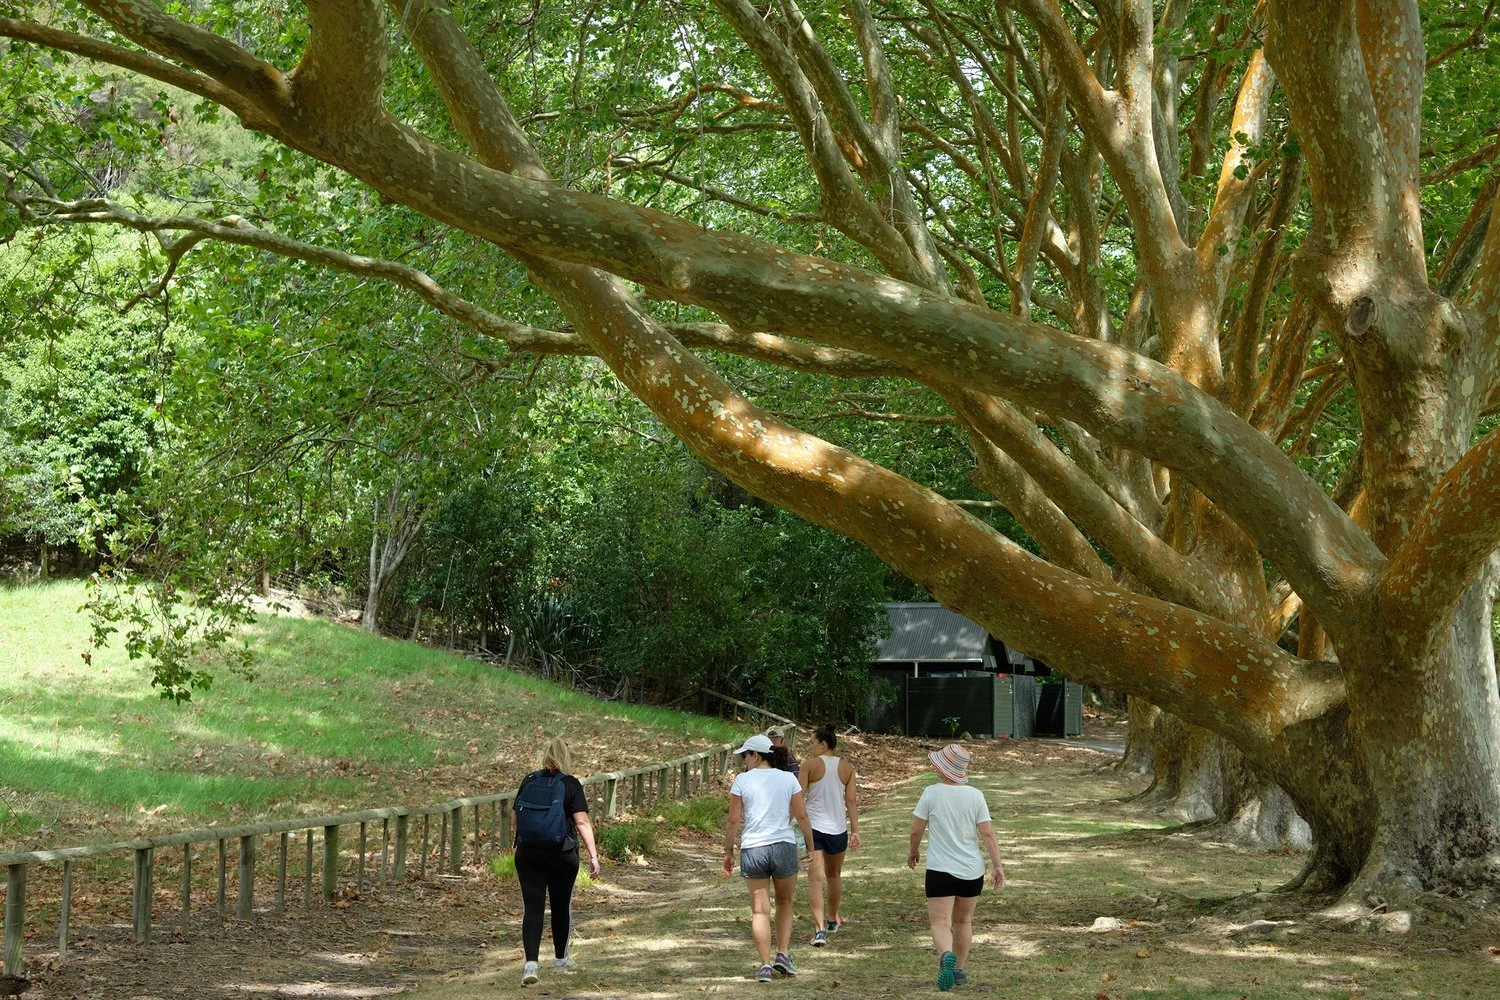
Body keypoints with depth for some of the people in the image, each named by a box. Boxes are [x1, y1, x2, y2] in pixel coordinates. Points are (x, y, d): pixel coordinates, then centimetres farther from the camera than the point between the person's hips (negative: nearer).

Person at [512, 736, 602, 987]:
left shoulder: (528, 782, 4)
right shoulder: (571, 785, -6)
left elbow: (516, 817, 11)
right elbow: (582, 822, -14)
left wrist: (520, 843, 28)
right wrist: (593, 856, -17)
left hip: (528, 854, 2)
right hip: (562, 855, -2)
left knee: (532, 907, 0)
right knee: (562, 905, 16)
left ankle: (531, 962, -16)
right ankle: (561, 958, 31)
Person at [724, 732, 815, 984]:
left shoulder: (742, 780, -1)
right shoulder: (788, 779, 3)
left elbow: (734, 820, -2)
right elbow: (801, 815, 2)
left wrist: (728, 852, 7)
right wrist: (812, 847, 11)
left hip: (752, 849, -1)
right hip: (784, 847, 1)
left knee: (760, 910, 6)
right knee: (785, 902, 21)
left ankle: (765, 965, -2)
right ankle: (783, 954, 9)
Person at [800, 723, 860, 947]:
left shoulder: (811, 764, -6)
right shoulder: (847, 767, 4)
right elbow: (851, 801, 2)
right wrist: (855, 831, 4)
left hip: (813, 827, -4)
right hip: (838, 829, 4)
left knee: (815, 879, -8)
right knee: (834, 875, 23)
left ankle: (819, 929, -21)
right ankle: (833, 920, 40)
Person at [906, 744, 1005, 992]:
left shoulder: (931, 793, -8)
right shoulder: (975, 795, -2)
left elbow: (916, 830, -2)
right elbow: (987, 834, -5)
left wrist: (912, 852, 17)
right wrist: (998, 866, 0)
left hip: (940, 869, -3)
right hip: (972, 870, 3)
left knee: (940, 923, -6)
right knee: (963, 921, 21)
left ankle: (947, 956, -34)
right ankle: (959, 970, 28)